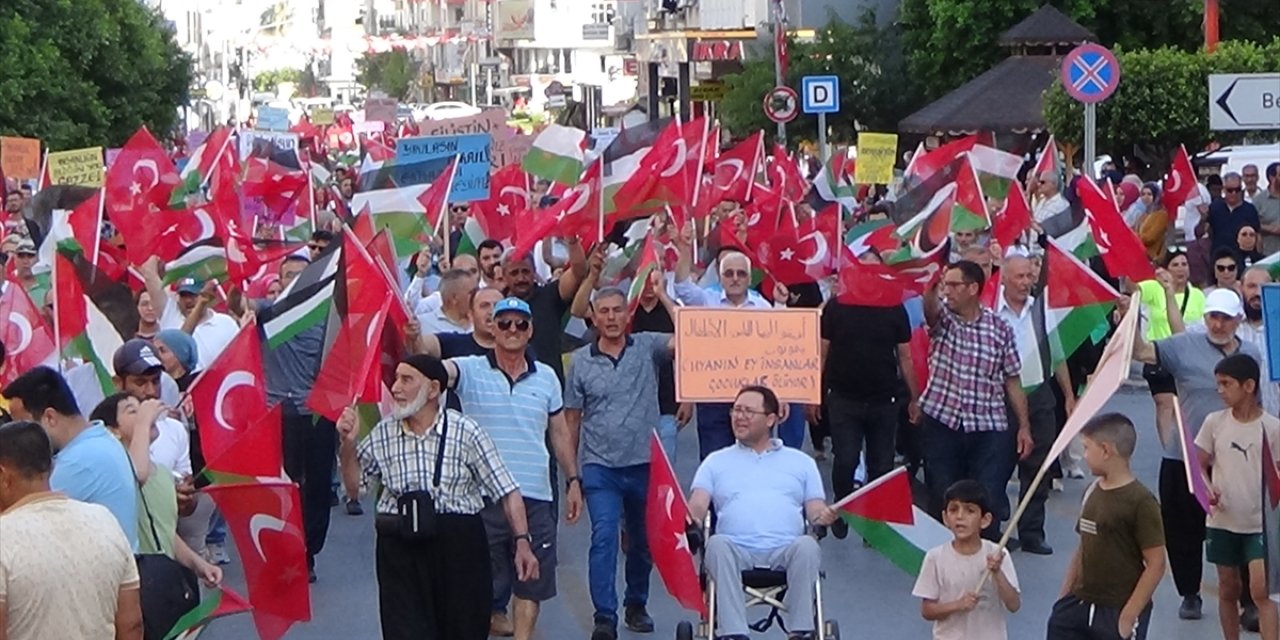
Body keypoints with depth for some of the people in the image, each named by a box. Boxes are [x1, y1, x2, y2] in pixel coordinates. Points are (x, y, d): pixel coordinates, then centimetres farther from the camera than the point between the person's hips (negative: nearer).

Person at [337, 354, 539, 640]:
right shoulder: (382, 433, 6)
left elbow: (506, 491, -4)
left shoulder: (466, 432, -4)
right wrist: (348, 444, 1)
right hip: (400, 546, 2)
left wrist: (522, 542, -11)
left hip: (458, 542, -2)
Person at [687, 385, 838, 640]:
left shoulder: (801, 462, 25)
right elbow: (697, 506, 10)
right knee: (718, 544, -34)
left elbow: (815, 509, 15)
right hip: (737, 549, 0)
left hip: (785, 550, 0)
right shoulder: (716, 461, 24)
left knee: (807, 546, -34)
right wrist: (689, 517, -15)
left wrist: (825, 516, -11)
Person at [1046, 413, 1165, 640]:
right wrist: (1064, 597, 12)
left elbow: (1156, 564, -16)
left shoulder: (1140, 502, -16)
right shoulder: (1092, 492, 6)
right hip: (1080, 604, 7)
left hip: (1118, 612, -7)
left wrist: (1129, 614, -18)